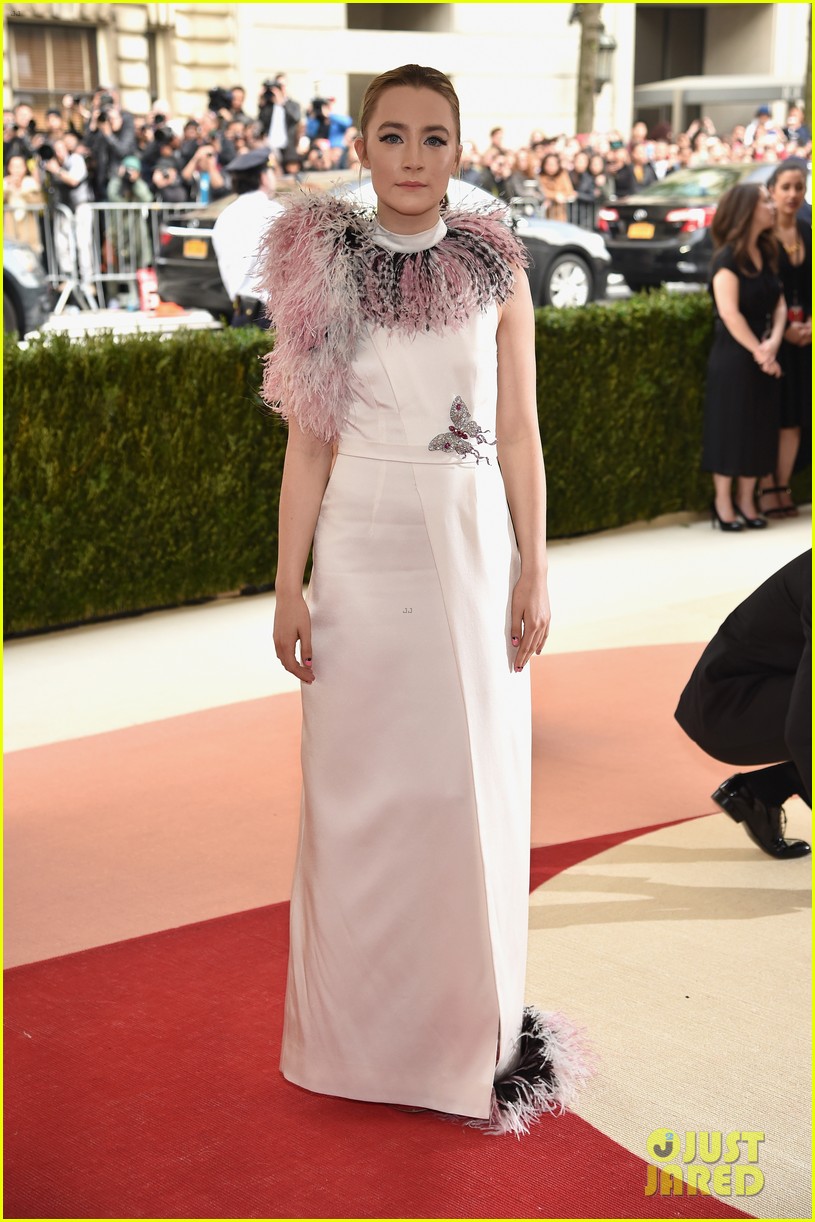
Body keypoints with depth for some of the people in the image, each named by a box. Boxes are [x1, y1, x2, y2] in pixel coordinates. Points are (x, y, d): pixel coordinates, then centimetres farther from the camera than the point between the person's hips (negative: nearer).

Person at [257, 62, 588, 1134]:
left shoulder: (497, 270, 2)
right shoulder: (324, 269, 2)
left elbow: (519, 434, 4)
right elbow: (310, 442, 2)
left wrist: (534, 570, 0)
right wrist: (289, 584, -1)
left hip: (471, 544, 0)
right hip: (361, 548, 0)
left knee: (474, 779, 5)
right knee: (358, 783, 6)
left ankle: (472, 1025, 23)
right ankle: (364, 1030, 23)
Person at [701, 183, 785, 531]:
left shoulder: (767, 254, 10)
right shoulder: (727, 258, -12)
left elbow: (779, 304, 5)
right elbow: (729, 313, -19)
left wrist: (773, 344, -12)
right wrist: (758, 351, -17)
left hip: (763, 356, 7)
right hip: (733, 356, -7)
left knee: (759, 428, 8)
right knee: (730, 427, -1)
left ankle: (746, 501, 17)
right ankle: (722, 502, 8)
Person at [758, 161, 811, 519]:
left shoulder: (806, 234, 10)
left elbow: (810, 287, 13)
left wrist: (808, 324, -4)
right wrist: (783, 328, -14)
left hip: (801, 337, 6)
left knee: (794, 416, 6)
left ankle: (783, 488, 14)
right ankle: (766, 490, 4)